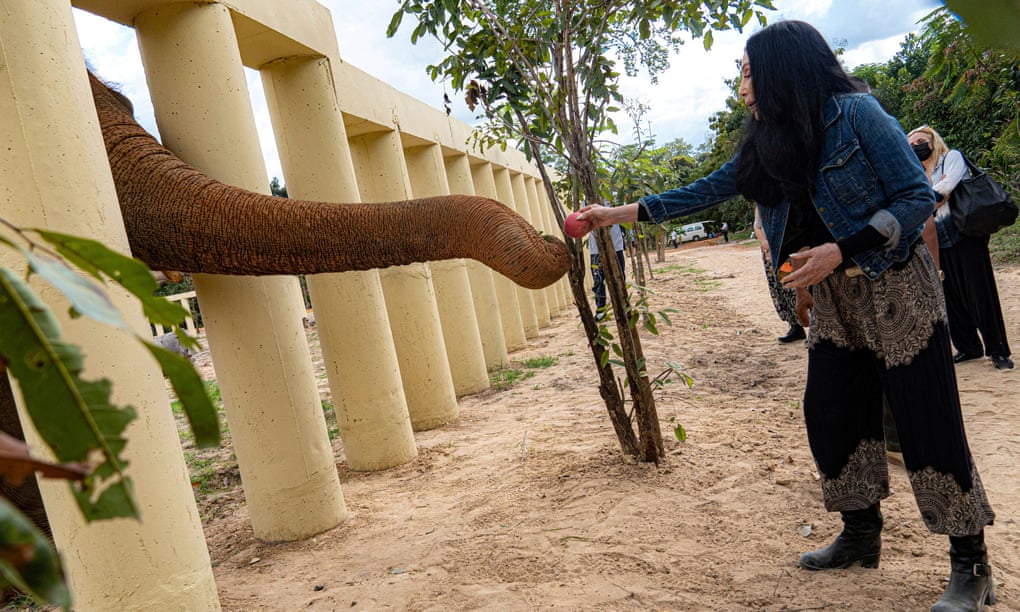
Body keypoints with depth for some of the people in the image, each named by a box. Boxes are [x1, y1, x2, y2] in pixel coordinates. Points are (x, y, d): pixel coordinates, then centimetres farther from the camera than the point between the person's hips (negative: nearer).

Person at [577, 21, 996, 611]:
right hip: (832, 303, 7)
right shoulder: (767, 146, 7)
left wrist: (840, 251, -23)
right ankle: (862, 535, 27)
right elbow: (703, 192, 10)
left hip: (896, 291, -7)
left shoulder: (856, 114, -13)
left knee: (929, 424, -3)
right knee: (833, 418, 9)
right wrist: (618, 213, 7)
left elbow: (919, 197, -14)